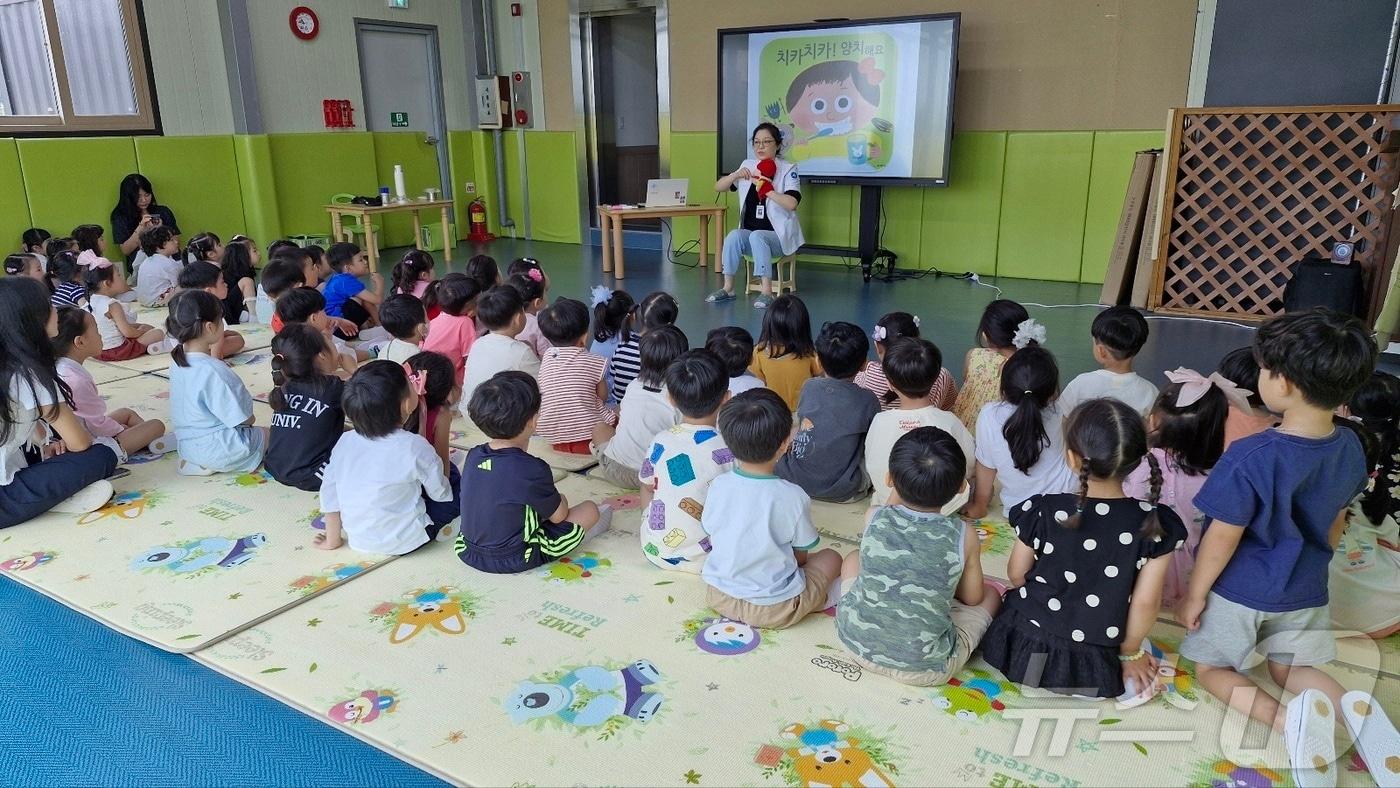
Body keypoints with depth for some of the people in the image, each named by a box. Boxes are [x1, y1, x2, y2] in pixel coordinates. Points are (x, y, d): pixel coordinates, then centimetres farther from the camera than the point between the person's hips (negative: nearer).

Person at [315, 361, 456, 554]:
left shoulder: (345, 442, -7)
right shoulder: (414, 447, -22)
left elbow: (329, 493, 0)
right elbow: (441, 493, -8)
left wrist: (333, 539, 14)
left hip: (359, 542, 5)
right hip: (402, 543, -5)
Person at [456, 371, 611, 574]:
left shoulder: (473, 456, -5)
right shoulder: (532, 469, -25)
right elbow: (558, 515, -9)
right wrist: (559, 500, 12)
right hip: (514, 561, -7)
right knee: (590, 509, 4)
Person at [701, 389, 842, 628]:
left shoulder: (718, 486, -11)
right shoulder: (793, 497, -21)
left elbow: (712, 537, 4)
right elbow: (800, 556, -7)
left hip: (718, 597, 3)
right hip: (774, 610, -2)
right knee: (831, 557, 18)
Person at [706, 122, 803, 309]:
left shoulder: (788, 169, -6)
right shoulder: (748, 166, 8)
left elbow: (791, 204, -20)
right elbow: (718, 187, 5)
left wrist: (766, 189, -19)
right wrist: (736, 175, -13)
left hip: (778, 236, -4)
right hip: (750, 234, 4)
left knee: (756, 236, -34)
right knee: (734, 235, -28)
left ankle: (766, 291, -34)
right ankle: (727, 288, -20)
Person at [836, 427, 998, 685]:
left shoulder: (873, 518, -11)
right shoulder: (964, 537, -14)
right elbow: (972, 598, 3)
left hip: (857, 644, 2)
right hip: (925, 669, -2)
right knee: (990, 594, 22)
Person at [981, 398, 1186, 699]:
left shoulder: (1042, 511, -18)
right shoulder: (1156, 524, -18)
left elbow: (1016, 574, -4)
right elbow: (1146, 601, -12)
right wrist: (1130, 653, 6)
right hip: (1095, 668, -1)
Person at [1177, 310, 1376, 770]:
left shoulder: (1250, 458, -31)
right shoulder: (1350, 448, -9)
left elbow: (1223, 537, -22)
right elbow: (1335, 524, 6)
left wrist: (1194, 595, -8)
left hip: (1240, 592, -5)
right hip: (1305, 591, 6)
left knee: (1211, 669, 15)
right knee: (1292, 668, 24)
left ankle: (1286, 718, -12)